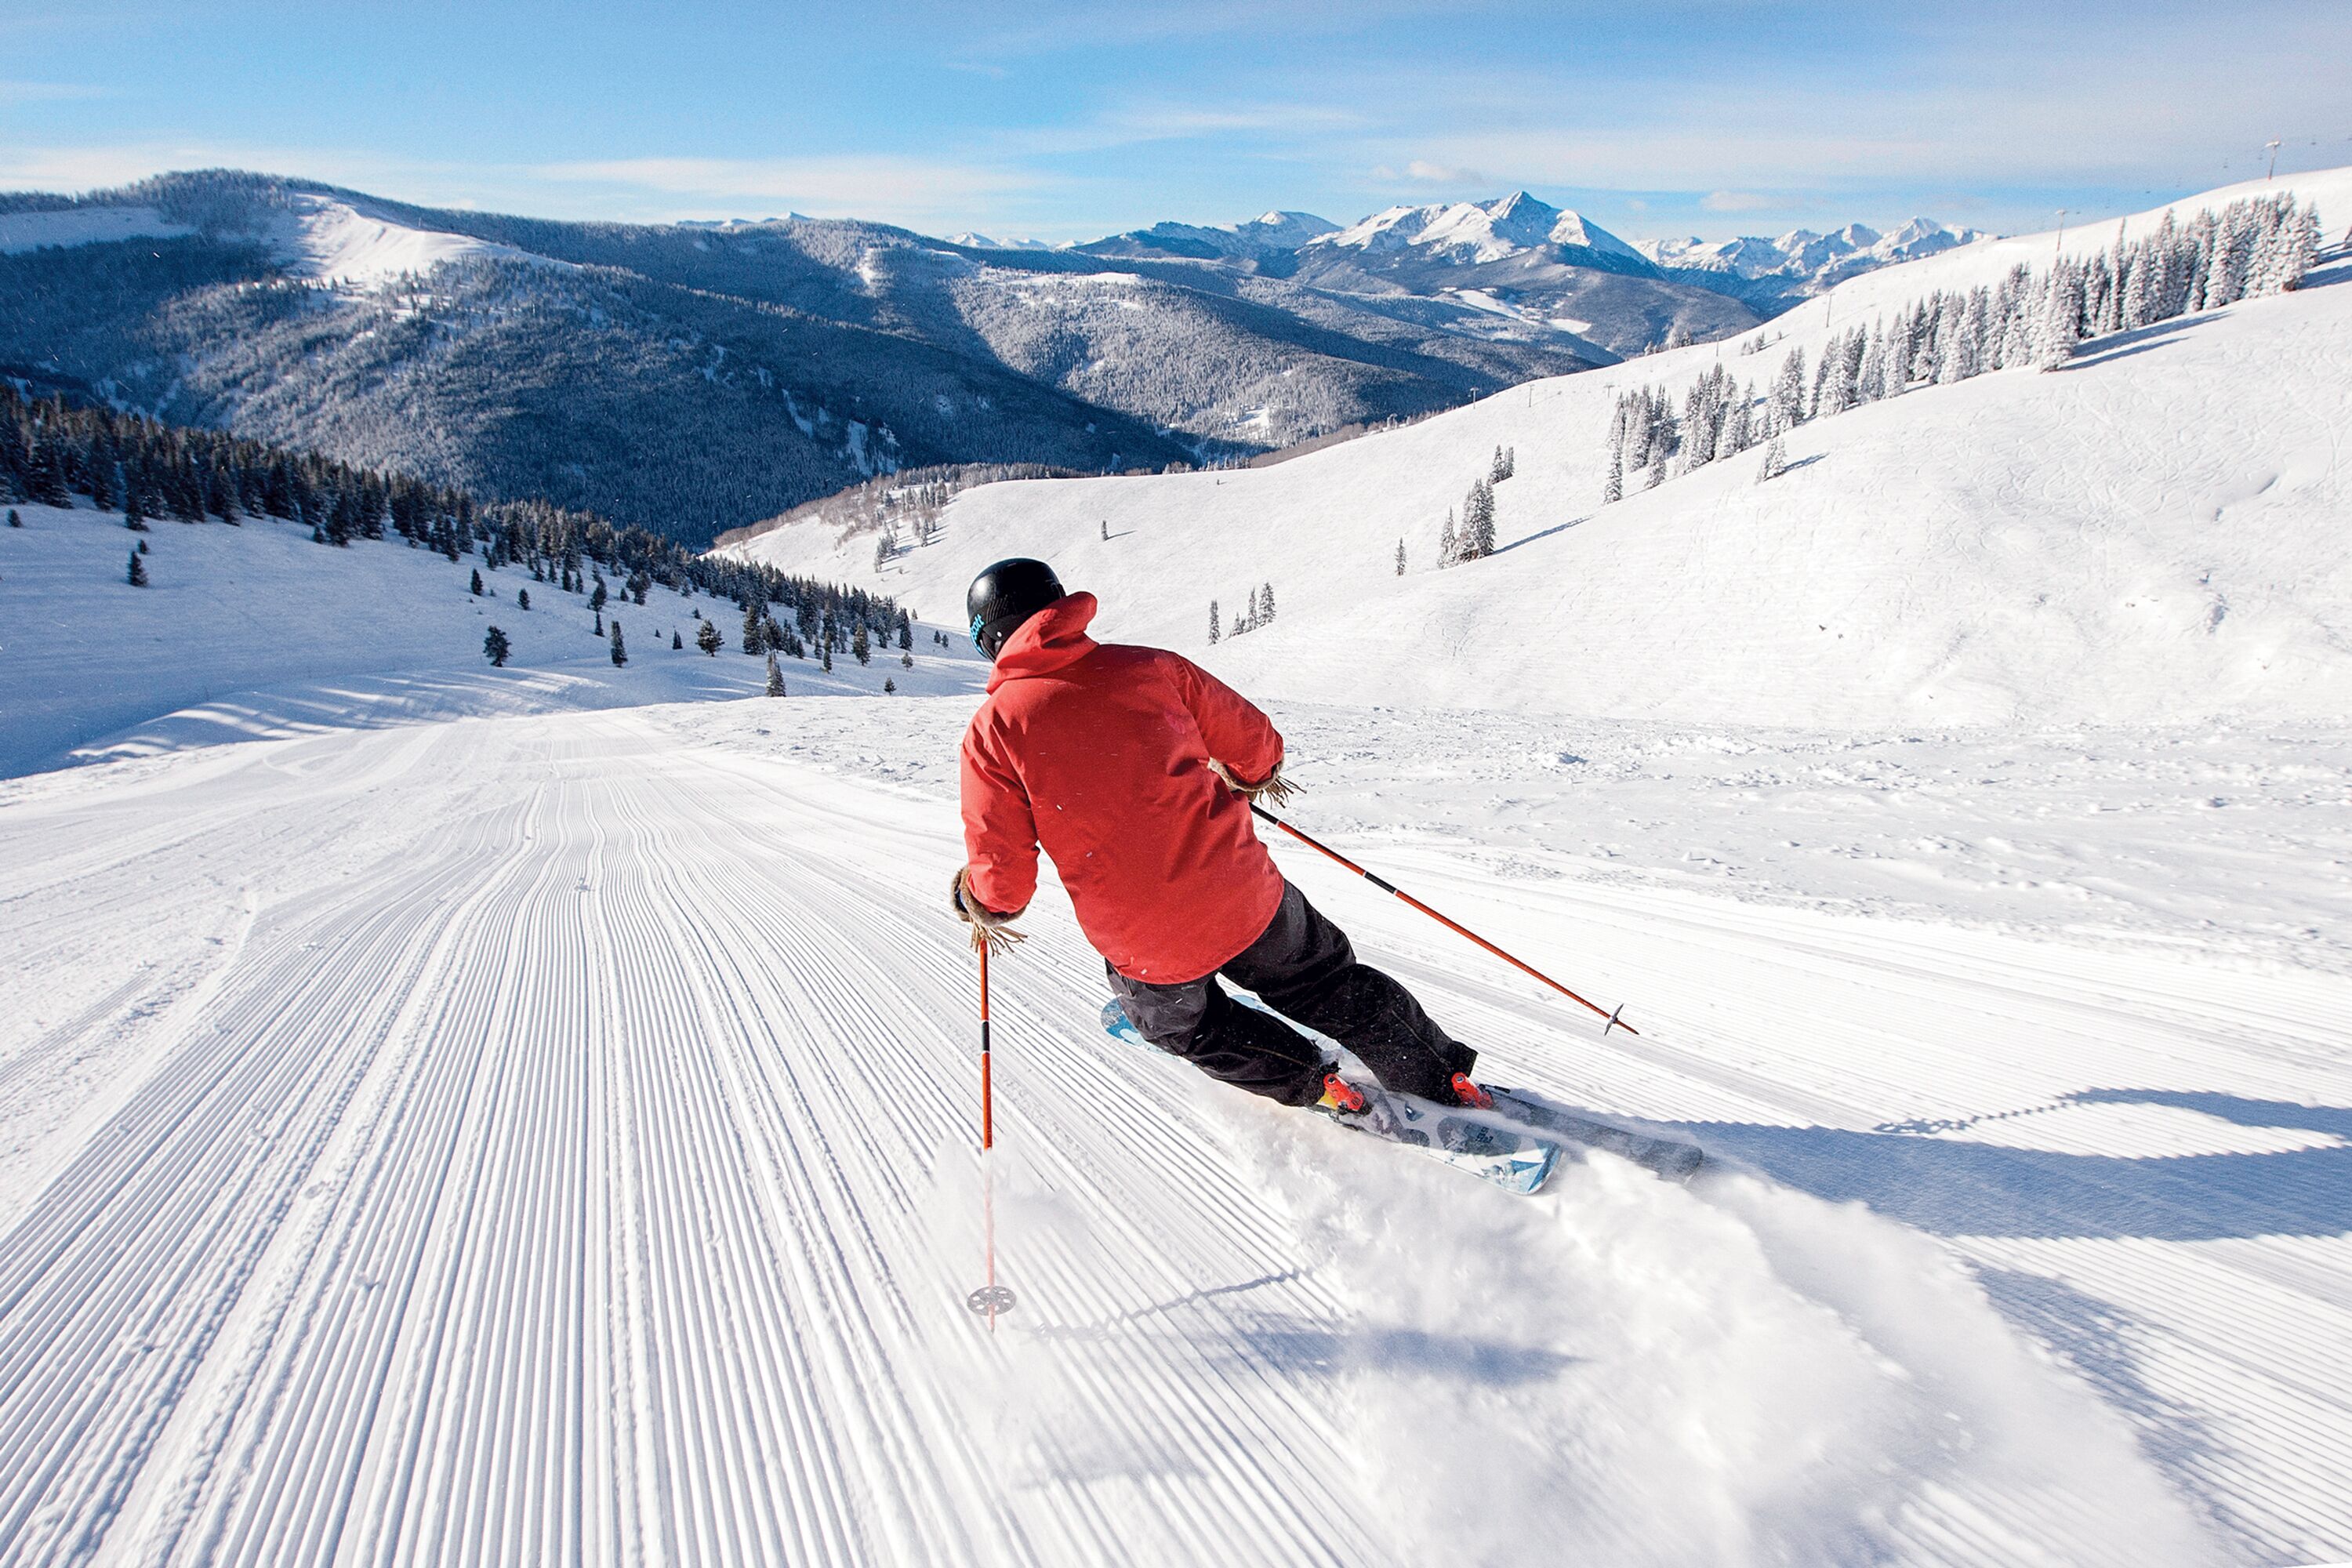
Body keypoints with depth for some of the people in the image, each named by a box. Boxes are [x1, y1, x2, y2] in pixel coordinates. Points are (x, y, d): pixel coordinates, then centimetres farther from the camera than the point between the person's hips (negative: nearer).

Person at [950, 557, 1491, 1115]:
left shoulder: (994, 728, -7)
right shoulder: (1150, 667, 0)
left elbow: (1002, 877, -9)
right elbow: (1254, 743, 10)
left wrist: (981, 905, 15)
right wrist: (1252, 774, 33)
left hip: (1147, 951, -2)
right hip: (1248, 901, 2)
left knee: (1180, 1021, 32)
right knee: (1324, 983, 28)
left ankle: (1311, 1084, 33)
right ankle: (1445, 1081, 34)